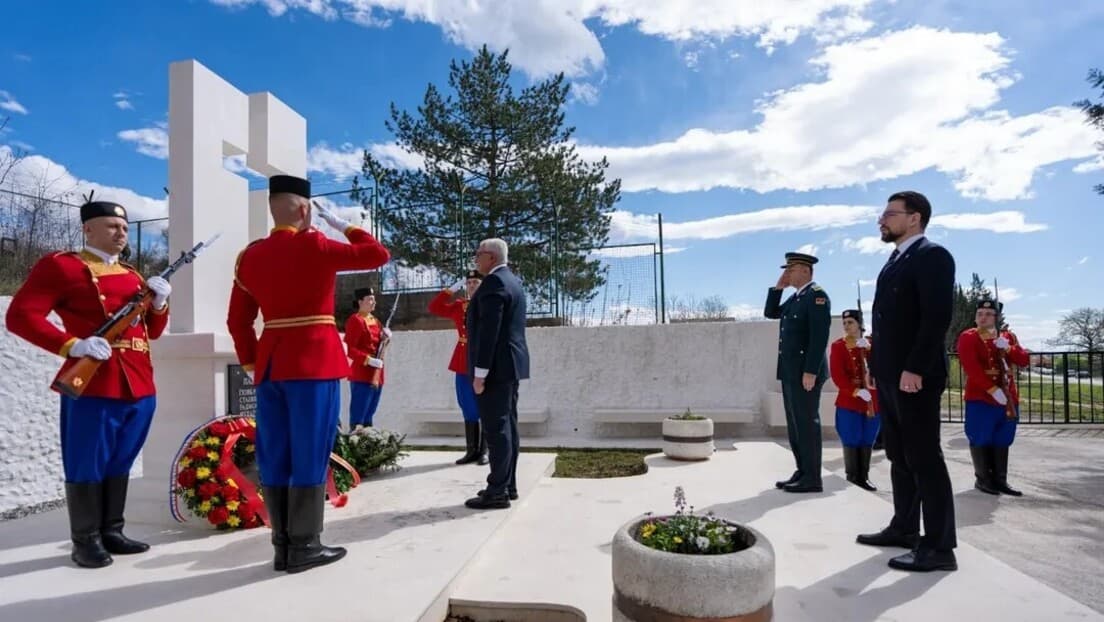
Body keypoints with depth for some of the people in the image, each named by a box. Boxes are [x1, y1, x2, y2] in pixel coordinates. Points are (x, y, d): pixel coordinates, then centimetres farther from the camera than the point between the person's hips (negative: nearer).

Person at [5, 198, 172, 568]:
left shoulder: (132, 276, 18)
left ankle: (112, 532, 24)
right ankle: (86, 541, 14)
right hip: (93, 386, -6)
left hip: (140, 386, 7)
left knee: (120, 462, 13)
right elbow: (20, 316, -10)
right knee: (88, 465, 2)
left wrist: (159, 302, 0)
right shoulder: (59, 266, -1)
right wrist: (73, 345, -22)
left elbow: (153, 331, 20)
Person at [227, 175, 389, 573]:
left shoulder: (250, 256, 9)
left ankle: (282, 545, 19)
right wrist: (344, 226, 7)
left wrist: (251, 363, 19)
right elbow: (378, 255, -4)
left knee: (275, 457, 10)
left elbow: (237, 321, 12)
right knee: (309, 454, 1)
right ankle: (304, 547, 8)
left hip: (270, 365, 6)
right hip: (315, 364, -6)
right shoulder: (314, 246, -10)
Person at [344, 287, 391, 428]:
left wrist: (385, 337, 0)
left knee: (368, 416, 15)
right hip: (361, 376, -8)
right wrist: (369, 360, -24)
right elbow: (349, 349, -17)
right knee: (358, 418, -6)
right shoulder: (355, 320, -11)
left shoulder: (374, 320, 14)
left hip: (376, 376, 8)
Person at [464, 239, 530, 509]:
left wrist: (480, 372, -21)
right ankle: (507, 485, 21)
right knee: (507, 426, 13)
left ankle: (498, 492, 0)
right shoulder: (513, 281, 17)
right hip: (510, 364, 10)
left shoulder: (493, 282, -14)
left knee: (496, 429, -6)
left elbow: (489, 330, -21)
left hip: (496, 367, -10)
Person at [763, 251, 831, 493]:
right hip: (790, 372, 9)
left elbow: (820, 336, -18)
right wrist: (778, 287, 13)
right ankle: (802, 473, 20)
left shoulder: (817, 295, -11)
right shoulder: (795, 298, 17)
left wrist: (810, 372, -22)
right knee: (795, 424, 12)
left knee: (807, 423, -4)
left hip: (805, 372, -9)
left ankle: (812, 478, 3)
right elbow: (770, 312, 23)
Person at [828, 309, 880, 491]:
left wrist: (868, 348, -15)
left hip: (873, 402, 4)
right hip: (848, 403, -4)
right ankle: (853, 476, 9)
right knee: (852, 441, -2)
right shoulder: (837, 346, -3)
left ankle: (864, 476, 17)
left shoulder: (871, 343, 10)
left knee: (867, 441, 8)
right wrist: (856, 391, -21)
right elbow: (837, 375, -11)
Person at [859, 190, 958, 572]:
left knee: (925, 459, -4)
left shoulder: (932, 255, -8)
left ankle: (939, 547, 5)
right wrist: (877, 367, 14)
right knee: (900, 457, 14)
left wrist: (914, 369, -22)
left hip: (914, 376, -9)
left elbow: (937, 317, -18)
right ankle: (904, 528, 24)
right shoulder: (895, 261, 19)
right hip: (890, 376, 9)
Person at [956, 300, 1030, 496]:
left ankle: (1000, 480, 17)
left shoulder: (1008, 336, 12)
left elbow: (1024, 361, 6)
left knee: (1002, 441, 10)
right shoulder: (967, 338, -6)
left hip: (1009, 398, 5)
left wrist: (1008, 348, -13)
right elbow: (971, 367, -15)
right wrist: (992, 389, -21)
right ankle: (983, 479, 10)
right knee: (981, 439, 0)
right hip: (980, 398, -5)